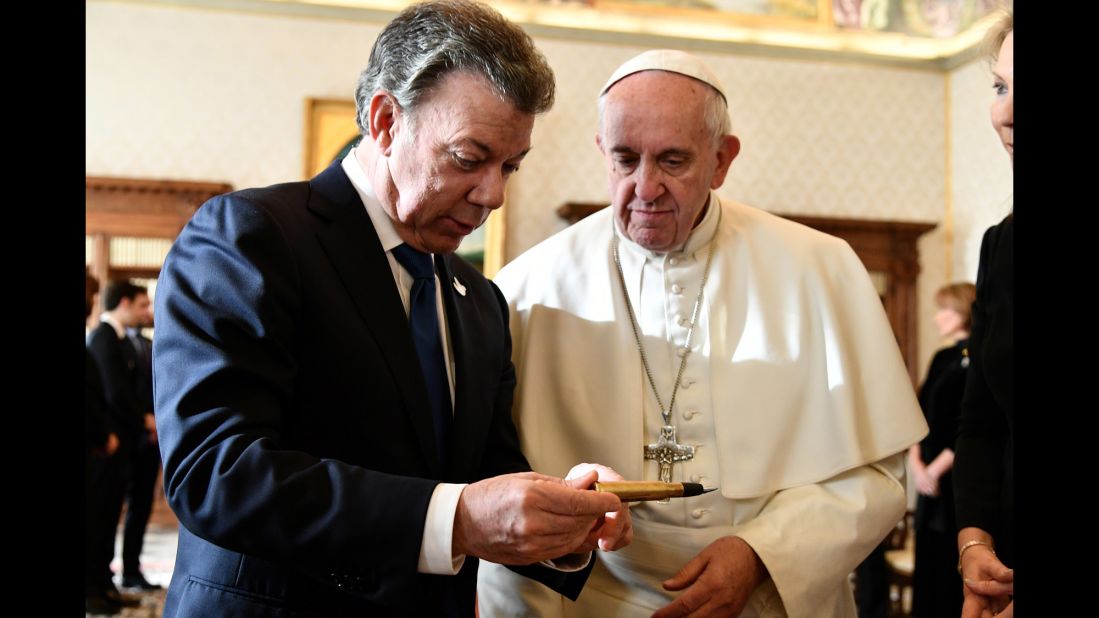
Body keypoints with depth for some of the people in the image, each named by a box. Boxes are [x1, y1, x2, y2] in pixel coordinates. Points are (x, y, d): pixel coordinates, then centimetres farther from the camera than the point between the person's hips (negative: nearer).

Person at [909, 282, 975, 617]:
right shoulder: (941, 358, 15)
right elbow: (922, 412, 14)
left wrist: (936, 468, -13)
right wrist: (915, 461, 0)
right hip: (930, 477, 8)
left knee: (954, 562, -2)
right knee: (929, 559, 10)